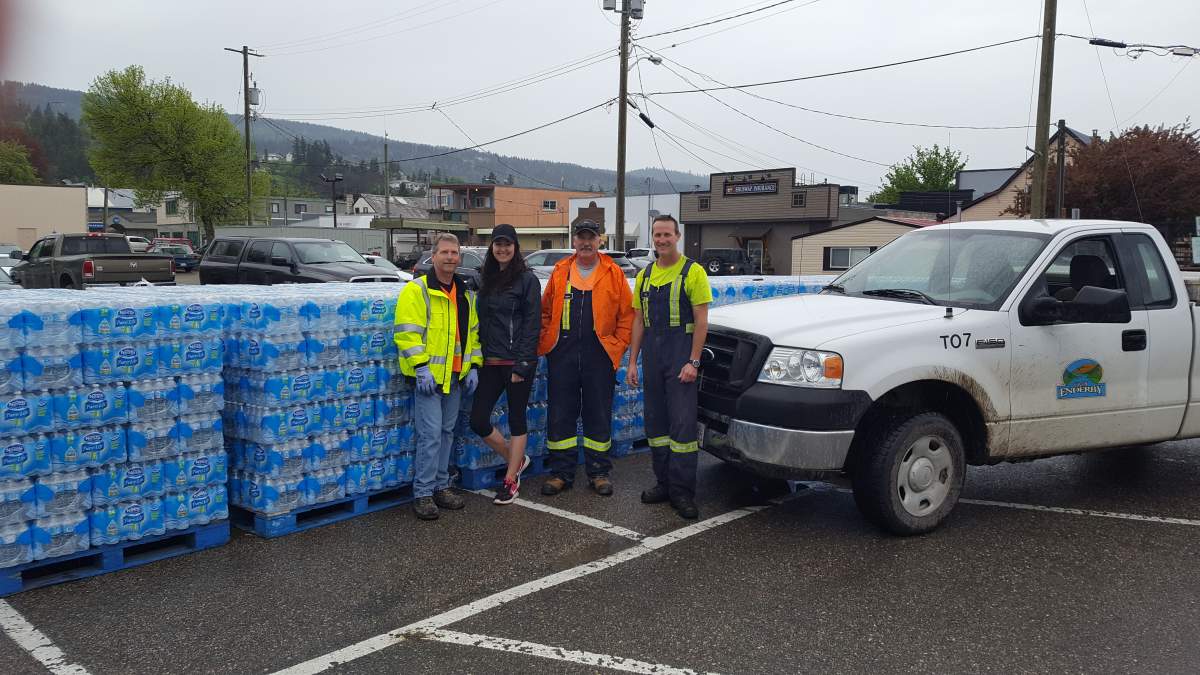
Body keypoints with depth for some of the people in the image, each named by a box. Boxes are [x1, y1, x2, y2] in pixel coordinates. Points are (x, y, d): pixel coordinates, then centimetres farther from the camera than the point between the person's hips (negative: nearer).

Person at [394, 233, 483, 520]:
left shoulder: (465, 294, 13)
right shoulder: (416, 290, -8)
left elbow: (473, 332, 19)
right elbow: (407, 333, -14)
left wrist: (473, 366, 10)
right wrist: (421, 367, -20)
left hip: (455, 377, 7)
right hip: (428, 375, -7)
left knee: (447, 432, 13)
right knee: (430, 434, -8)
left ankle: (440, 486, 24)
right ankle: (423, 494, 1)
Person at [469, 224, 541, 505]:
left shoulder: (527, 279, -6)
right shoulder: (486, 279, 12)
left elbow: (532, 324, -10)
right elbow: (482, 320, 16)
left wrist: (522, 364, -15)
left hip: (518, 362, -6)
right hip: (491, 362, 6)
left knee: (516, 419, 5)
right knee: (478, 420, 3)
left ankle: (511, 480, 17)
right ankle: (516, 459, 26)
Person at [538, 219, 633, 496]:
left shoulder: (613, 273, 2)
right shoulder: (560, 272, 8)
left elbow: (626, 315, 2)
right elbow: (545, 312, 12)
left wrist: (618, 346, -6)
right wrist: (545, 343, 2)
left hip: (599, 354, -1)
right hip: (563, 352, 2)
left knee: (599, 415, 7)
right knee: (560, 414, 6)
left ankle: (599, 471, 19)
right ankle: (561, 472, 17)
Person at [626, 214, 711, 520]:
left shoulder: (693, 272, -4)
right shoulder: (644, 276, 13)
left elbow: (701, 320, -8)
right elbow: (639, 321, 15)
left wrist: (693, 361, -16)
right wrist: (632, 362, 9)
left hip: (681, 356, -6)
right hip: (652, 357, 6)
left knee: (682, 423, -7)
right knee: (655, 422, 10)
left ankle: (682, 491, -2)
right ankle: (664, 482, 21)